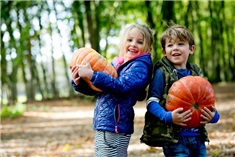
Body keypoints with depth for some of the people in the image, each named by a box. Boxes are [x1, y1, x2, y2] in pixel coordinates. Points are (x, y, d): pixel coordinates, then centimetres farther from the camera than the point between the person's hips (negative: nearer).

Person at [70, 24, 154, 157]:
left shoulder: (141, 66, -7)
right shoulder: (116, 64, 14)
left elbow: (121, 86, -23)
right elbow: (95, 89, 20)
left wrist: (91, 74, -23)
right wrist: (79, 83, 0)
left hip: (114, 126, -8)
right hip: (103, 125, 8)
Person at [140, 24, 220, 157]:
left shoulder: (197, 73, 12)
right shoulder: (162, 73, -4)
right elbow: (151, 101, -9)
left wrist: (214, 116, -5)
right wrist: (168, 117, -25)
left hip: (198, 137, 6)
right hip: (174, 138, -6)